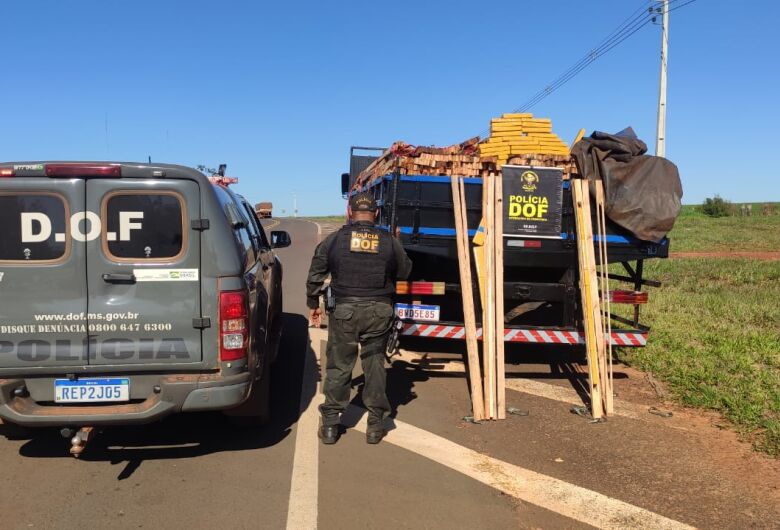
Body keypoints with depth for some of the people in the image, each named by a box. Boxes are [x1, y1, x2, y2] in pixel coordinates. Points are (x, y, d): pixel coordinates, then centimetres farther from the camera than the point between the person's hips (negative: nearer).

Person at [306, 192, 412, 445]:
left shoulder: (334, 240, -1)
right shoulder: (390, 242, 2)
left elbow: (315, 276, 5)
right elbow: (405, 272, 13)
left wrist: (313, 305, 18)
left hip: (344, 310, -1)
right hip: (379, 312, 1)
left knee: (338, 366, 9)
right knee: (374, 365, 12)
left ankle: (330, 425, 14)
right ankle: (375, 426, 18)